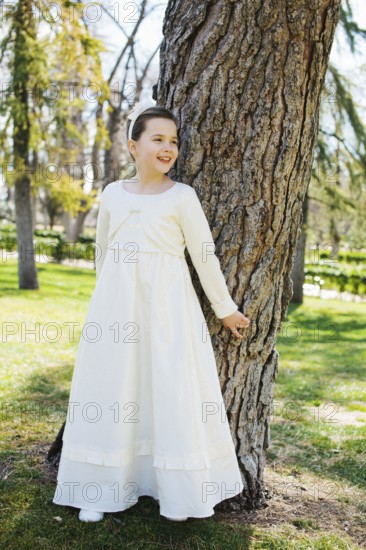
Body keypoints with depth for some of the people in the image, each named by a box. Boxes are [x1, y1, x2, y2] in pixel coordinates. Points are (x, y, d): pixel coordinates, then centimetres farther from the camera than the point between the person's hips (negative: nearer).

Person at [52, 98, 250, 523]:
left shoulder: (182, 196, -3)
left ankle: (178, 491, 13)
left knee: (172, 389, -1)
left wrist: (225, 309, 5)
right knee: (111, 389, 6)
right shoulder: (112, 194, 7)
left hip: (167, 304, -3)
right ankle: (103, 489, 17)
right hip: (116, 303, 3)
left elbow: (204, 257, 1)